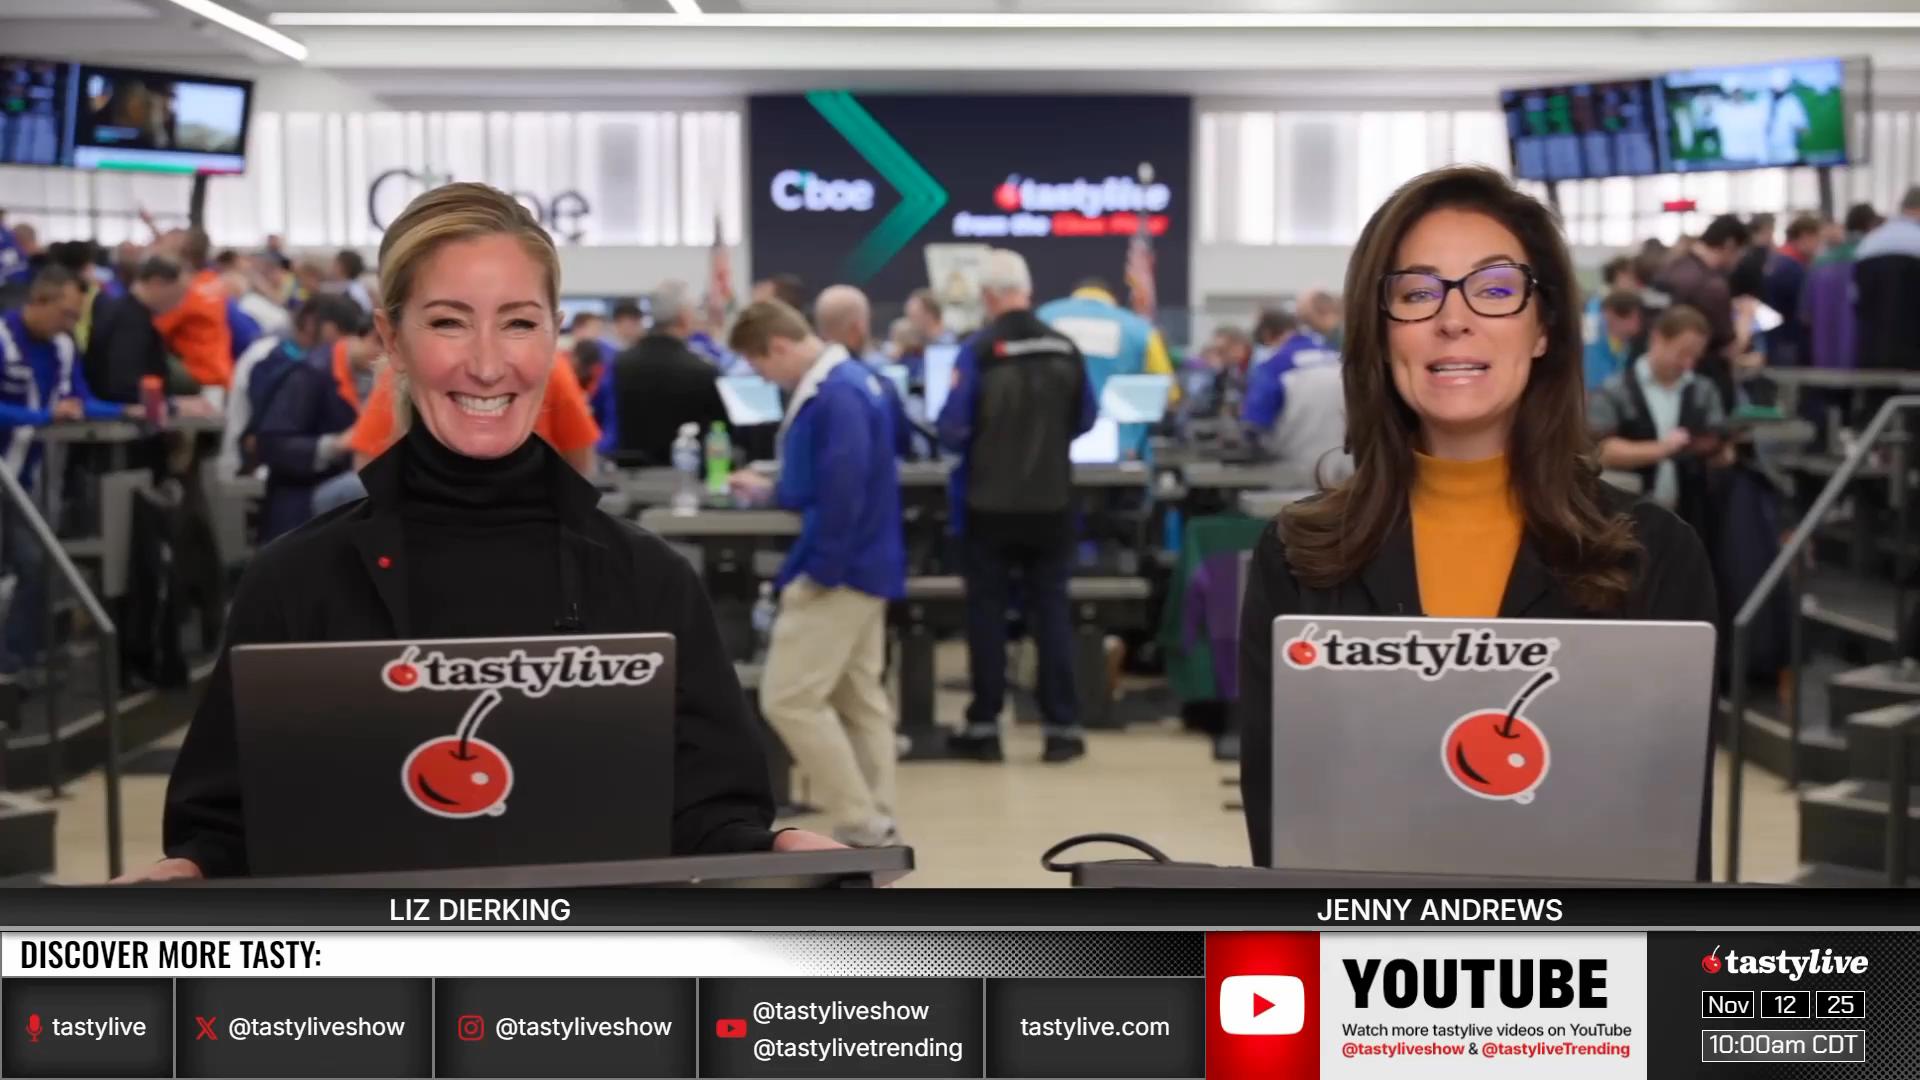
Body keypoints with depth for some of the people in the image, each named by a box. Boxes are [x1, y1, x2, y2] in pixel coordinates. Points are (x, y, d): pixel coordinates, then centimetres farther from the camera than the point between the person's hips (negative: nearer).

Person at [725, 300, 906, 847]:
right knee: (861, 700, 12)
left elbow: (843, 492, -27)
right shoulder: (850, 381, 12)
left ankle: (861, 828, -3)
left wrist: (818, 570, -21)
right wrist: (773, 491, 26)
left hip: (839, 570, -11)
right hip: (864, 566, 11)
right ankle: (876, 831, 17)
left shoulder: (835, 396, -21)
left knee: (788, 698, -7)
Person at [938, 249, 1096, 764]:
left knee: (987, 613, 7)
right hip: (1052, 502, 3)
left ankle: (984, 727, 11)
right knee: (1050, 611, 9)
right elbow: (1084, 422, 9)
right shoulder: (1066, 349, -2)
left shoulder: (978, 351, -13)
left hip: (991, 504, -2)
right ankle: (1062, 728, 8)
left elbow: (952, 431, -12)